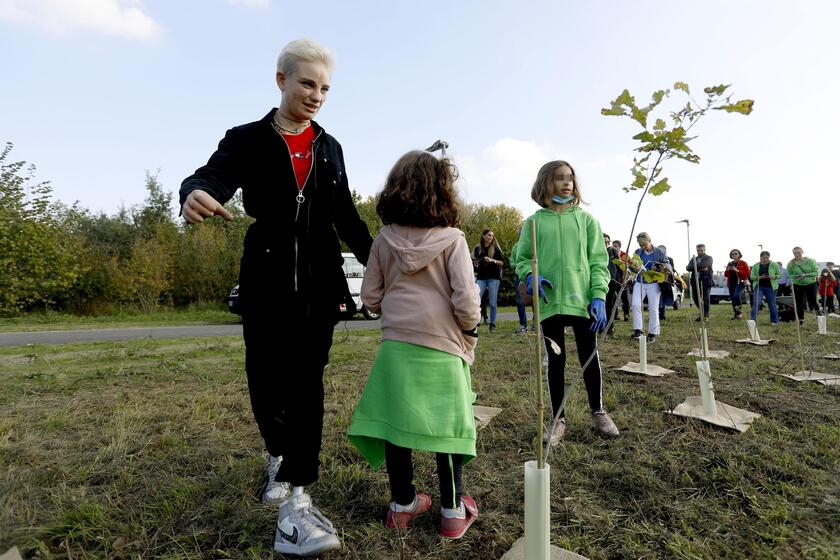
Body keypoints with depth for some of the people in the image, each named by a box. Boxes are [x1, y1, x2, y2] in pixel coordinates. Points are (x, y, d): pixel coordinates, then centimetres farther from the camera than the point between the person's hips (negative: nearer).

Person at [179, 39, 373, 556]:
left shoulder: (330, 147, 13)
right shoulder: (248, 139, 4)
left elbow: (347, 216, 15)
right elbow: (215, 175, -15)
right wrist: (195, 194, -39)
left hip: (320, 281, 2)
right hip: (267, 281, -1)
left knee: (307, 379, -1)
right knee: (265, 377, 0)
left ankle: (295, 502, 6)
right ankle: (280, 455, 30)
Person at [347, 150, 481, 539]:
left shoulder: (384, 240, 0)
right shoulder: (452, 239, -10)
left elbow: (370, 297, 3)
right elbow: (466, 300, -14)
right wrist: (469, 332, 4)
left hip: (395, 345, 3)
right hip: (442, 348, -3)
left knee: (396, 422, 14)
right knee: (447, 427, 11)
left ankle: (402, 504, 30)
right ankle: (452, 511, 24)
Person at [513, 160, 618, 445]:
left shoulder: (586, 219, 4)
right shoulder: (533, 223, 3)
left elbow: (599, 261, 2)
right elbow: (522, 259, 8)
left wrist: (599, 296, -9)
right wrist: (531, 276, -14)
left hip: (583, 301, 1)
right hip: (549, 302, 0)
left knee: (589, 357, 13)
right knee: (555, 361, 9)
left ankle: (598, 411, 35)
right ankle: (558, 419, 24)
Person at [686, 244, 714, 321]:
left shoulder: (708, 258, 4)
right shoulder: (694, 259, 17)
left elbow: (704, 265, -18)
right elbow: (688, 268, 1)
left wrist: (694, 266, -6)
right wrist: (699, 268, -12)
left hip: (706, 281, -5)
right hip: (695, 281, 5)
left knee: (706, 299, -3)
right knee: (695, 297, 7)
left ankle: (705, 315, 7)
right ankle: (702, 312, 27)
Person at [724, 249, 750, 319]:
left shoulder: (743, 263, 0)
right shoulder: (730, 263, 13)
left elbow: (747, 274, -9)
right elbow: (726, 275, 15)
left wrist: (737, 270, -19)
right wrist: (728, 270, -6)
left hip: (740, 282, -5)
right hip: (731, 283, 5)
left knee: (736, 295, -27)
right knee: (733, 298, 5)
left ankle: (739, 311, -9)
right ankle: (735, 313, 15)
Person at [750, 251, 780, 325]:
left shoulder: (774, 265, 2)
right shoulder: (756, 266, 4)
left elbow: (780, 275, 5)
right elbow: (751, 277, 4)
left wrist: (774, 276, -16)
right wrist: (759, 277, -16)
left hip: (770, 287, 0)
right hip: (759, 287, 0)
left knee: (772, 305, 6)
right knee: (756, 303, -11)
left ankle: (775, 321, 18)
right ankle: (752, 320, -11)